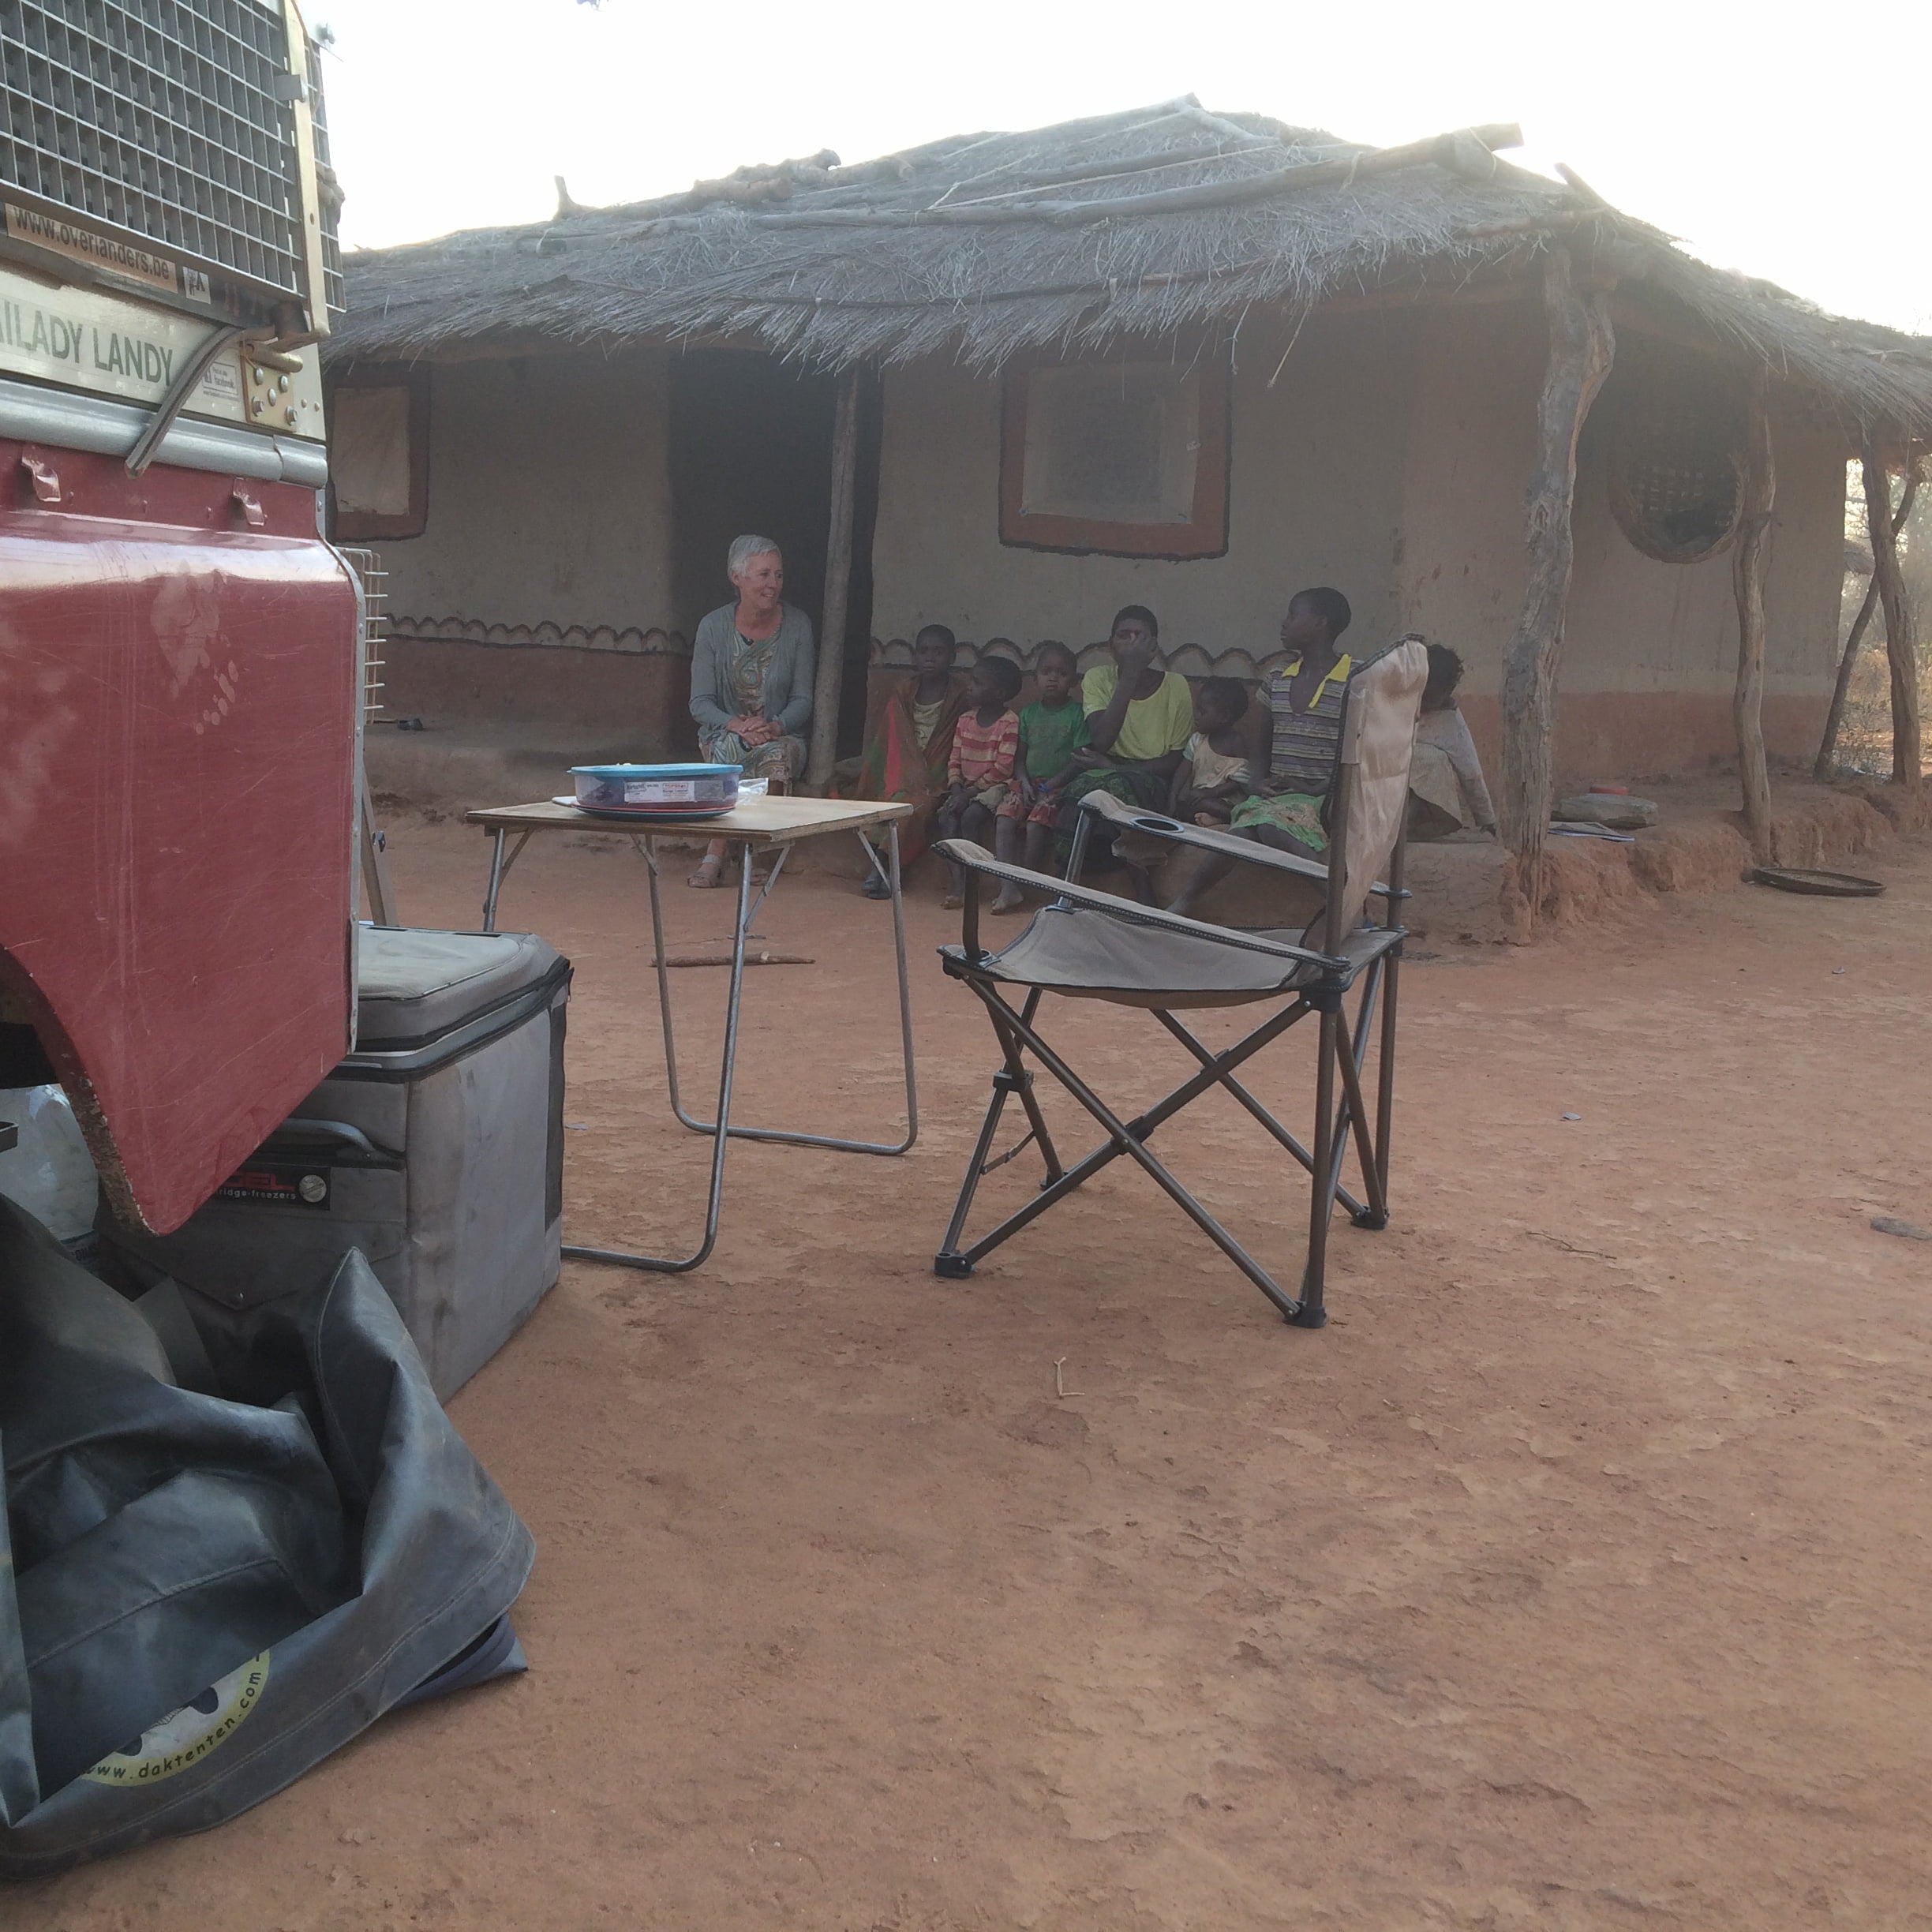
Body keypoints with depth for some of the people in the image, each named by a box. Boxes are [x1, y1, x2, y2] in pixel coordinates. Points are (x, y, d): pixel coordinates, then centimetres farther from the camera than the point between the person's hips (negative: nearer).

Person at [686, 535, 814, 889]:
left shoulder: (797, 625, -3)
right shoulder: (714, 626, -4)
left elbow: (803, 700, -2)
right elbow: (700, 703, -3)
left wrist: (774, 727, -23)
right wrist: (735, 724, -24)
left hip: (782, 736, 1)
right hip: (723, 734, -1)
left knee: (778, 753, -35)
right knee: (734, 745, -36)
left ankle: (717, 851, -23)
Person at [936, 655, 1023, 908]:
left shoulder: (1009, 722, -10)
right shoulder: (966, 719, 10)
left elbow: (1002, 768, -16)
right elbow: (955, 761, 9)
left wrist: (970, 792, -18)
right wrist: (956, 790, -9)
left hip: (993, 788, -6)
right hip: (965, 788, 6)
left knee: (971, 816, -30)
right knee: (946, 817, -20)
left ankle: (968, 884, -24)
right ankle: (957, 882, -27)